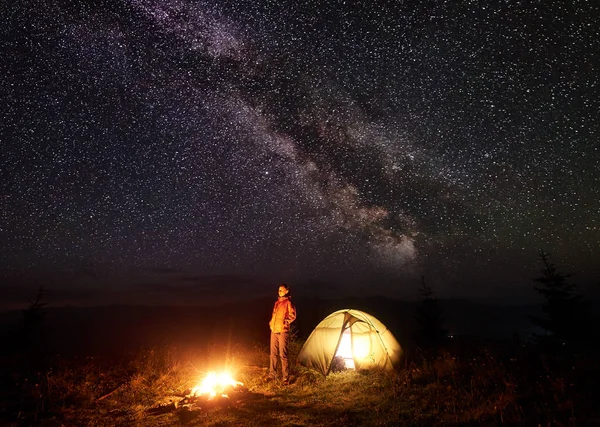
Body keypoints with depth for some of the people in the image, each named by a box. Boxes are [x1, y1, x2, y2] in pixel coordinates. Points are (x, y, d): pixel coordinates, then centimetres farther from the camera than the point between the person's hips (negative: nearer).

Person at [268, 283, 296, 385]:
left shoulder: (288, 302, -7)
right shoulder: (277, 302, 15)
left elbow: (292, 315, -12)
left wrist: (285, 322, -13)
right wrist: (271, 323, 13)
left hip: (283, 331, -7)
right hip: (274, 330, 7)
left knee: (283, 355, -5)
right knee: (273, 354, 14)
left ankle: (286, 378, 5)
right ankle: (272, 374, 27)